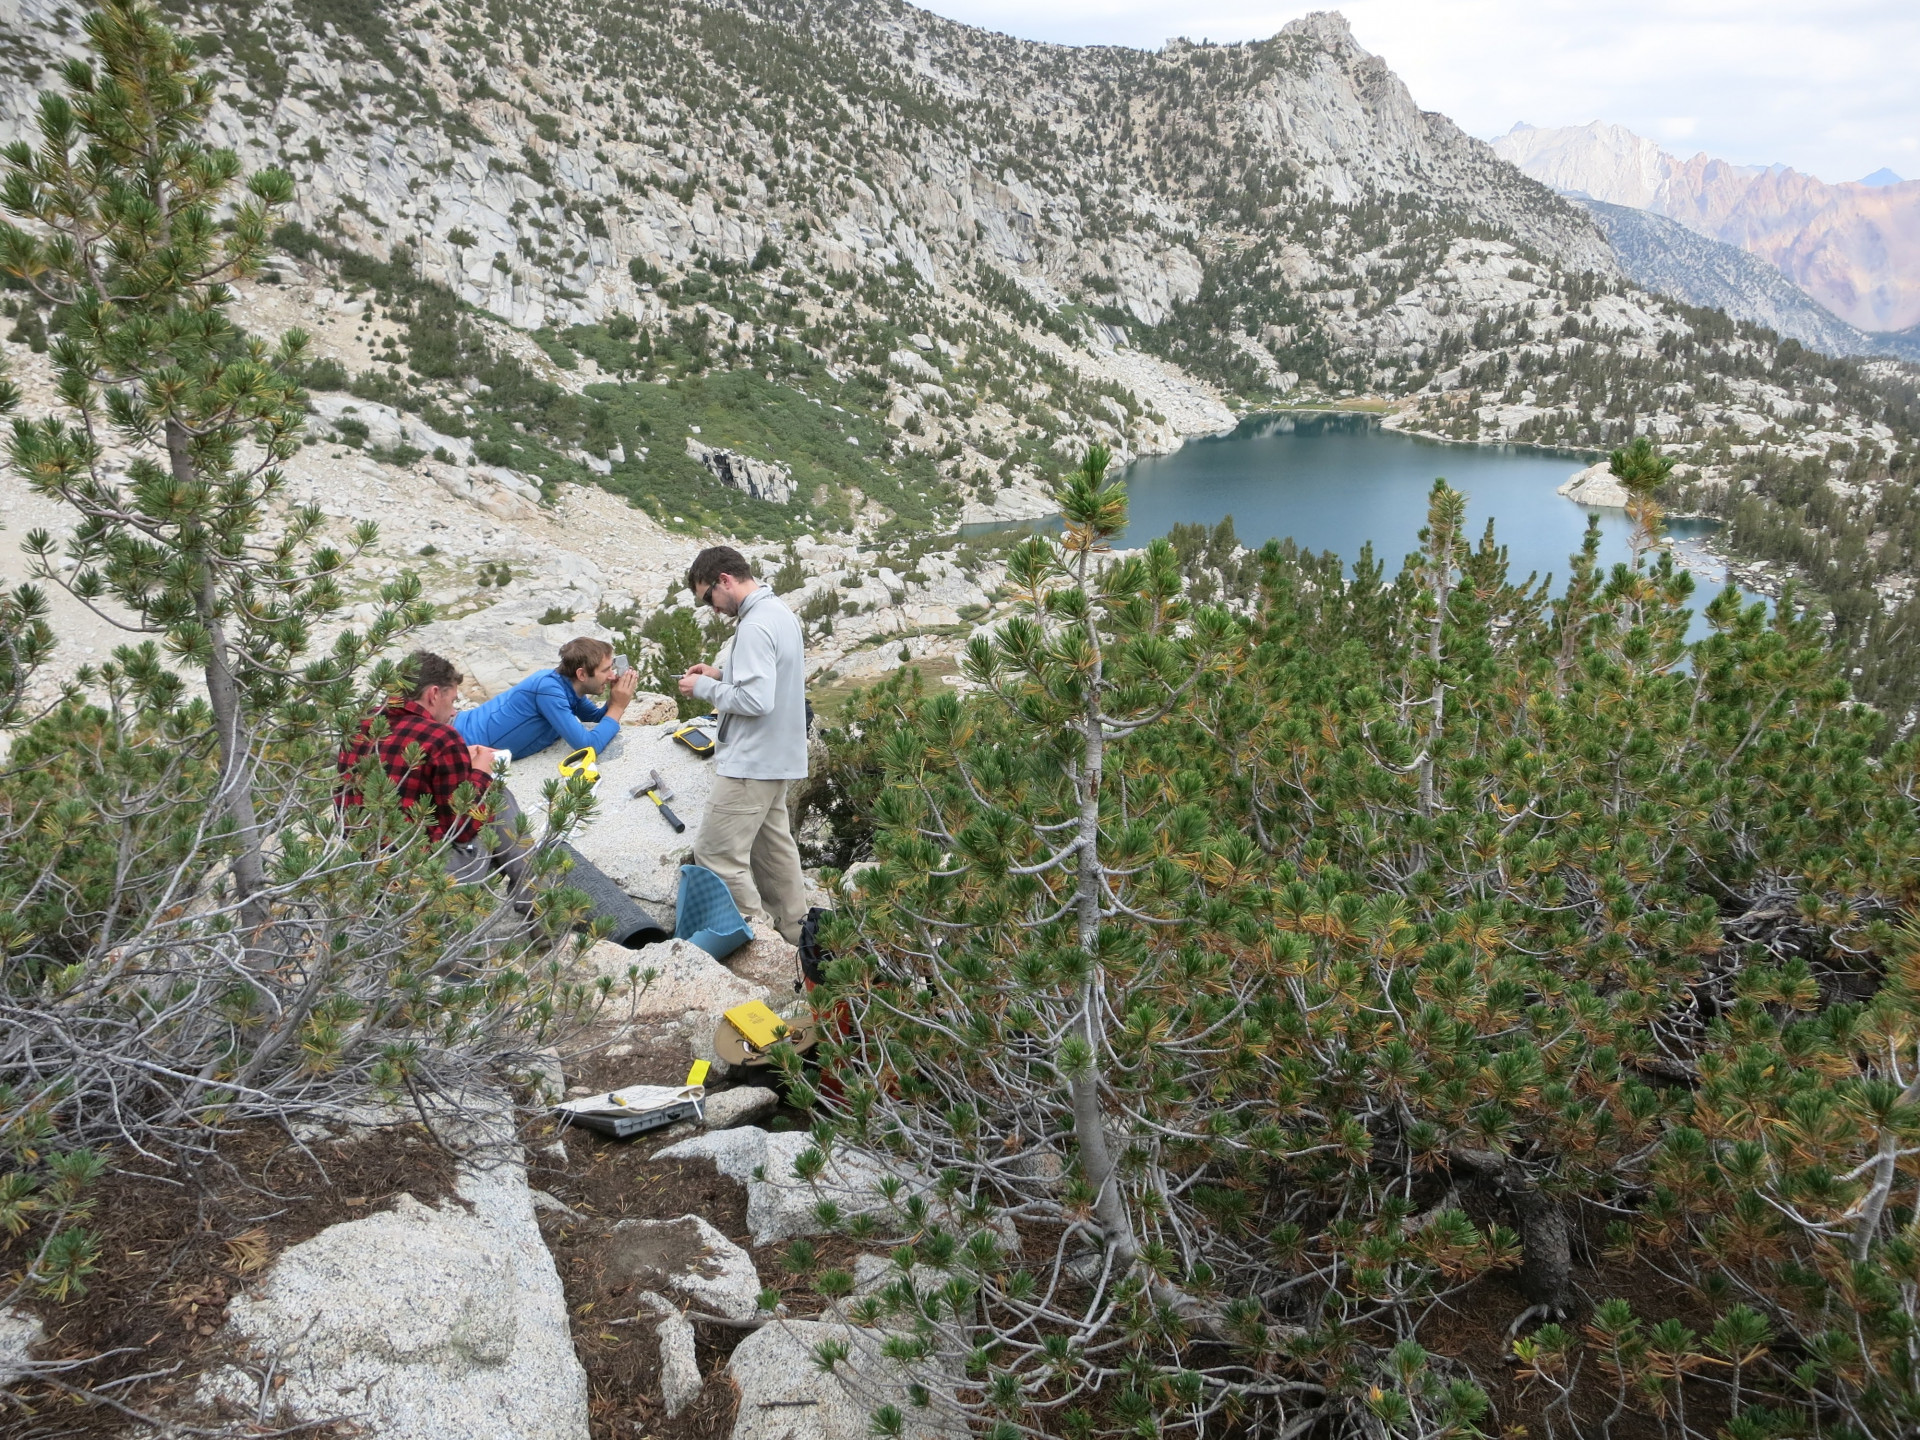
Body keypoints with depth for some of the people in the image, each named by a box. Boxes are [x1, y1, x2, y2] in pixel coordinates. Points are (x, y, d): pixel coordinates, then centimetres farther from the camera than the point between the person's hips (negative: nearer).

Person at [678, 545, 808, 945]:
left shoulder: (755, 626, -21)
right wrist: (721, 674, 10)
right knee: (773, 848, 17)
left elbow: (755, 701, -26)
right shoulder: (779, 612, 11)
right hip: (776, 758, 10)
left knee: (717, 856, -6)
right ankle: (790, 935, 24)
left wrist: (704, 688, -13)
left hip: (750, 763, -10)